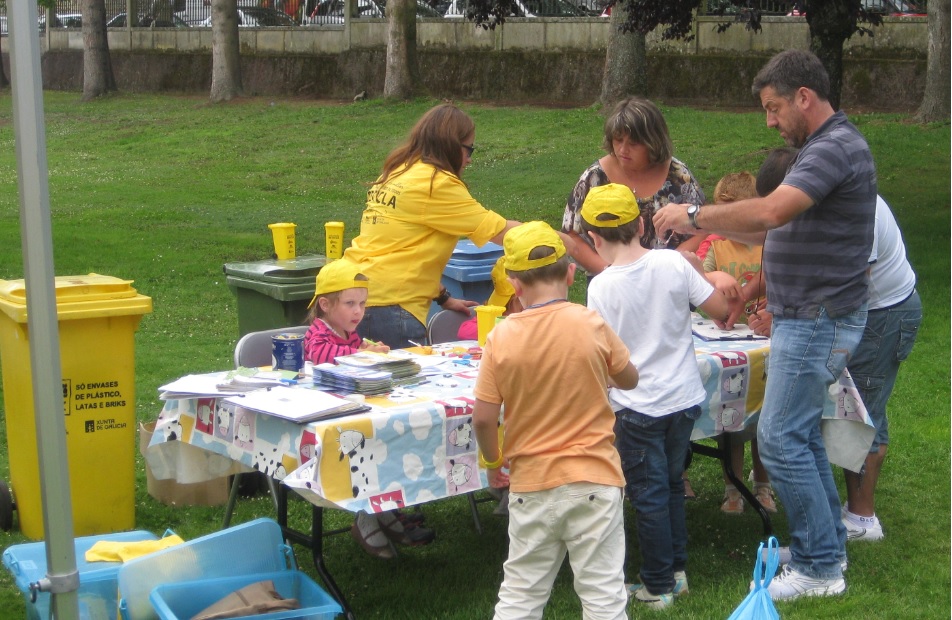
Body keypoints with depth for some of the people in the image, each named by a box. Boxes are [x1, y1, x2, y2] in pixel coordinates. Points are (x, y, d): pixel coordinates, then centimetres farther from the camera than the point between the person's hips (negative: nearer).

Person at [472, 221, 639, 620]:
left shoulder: (501, 337, -8)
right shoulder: (591, 325, -9)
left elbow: (483, 418, -7)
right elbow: (628, 379, 8)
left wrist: (493, 462, 11)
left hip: (531, 483, 1)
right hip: (594, 480, -1)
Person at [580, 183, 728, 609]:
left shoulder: (601, 287, -15)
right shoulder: (673, 263, -9)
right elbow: (720, 309, -3)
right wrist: (710, 286, 17)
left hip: (637, 406, -4)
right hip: (684, 398, 4)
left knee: (648, 496, 8)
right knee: (672, 485, 21)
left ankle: (659, 586, 17)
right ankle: (677, 570, 31)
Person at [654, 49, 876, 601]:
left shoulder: (836, 147, -18)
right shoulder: (823, 147, 16)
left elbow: (769, 212, -32)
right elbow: (775, 228, 17)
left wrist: (695, 215, -20)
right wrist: (704, 222, 6)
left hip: (820, 321, -10)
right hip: (807, 315, 10)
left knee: (782, 437, -7)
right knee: (801, 433, 16)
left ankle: (820, 566, 2)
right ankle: (827, 544, 27)